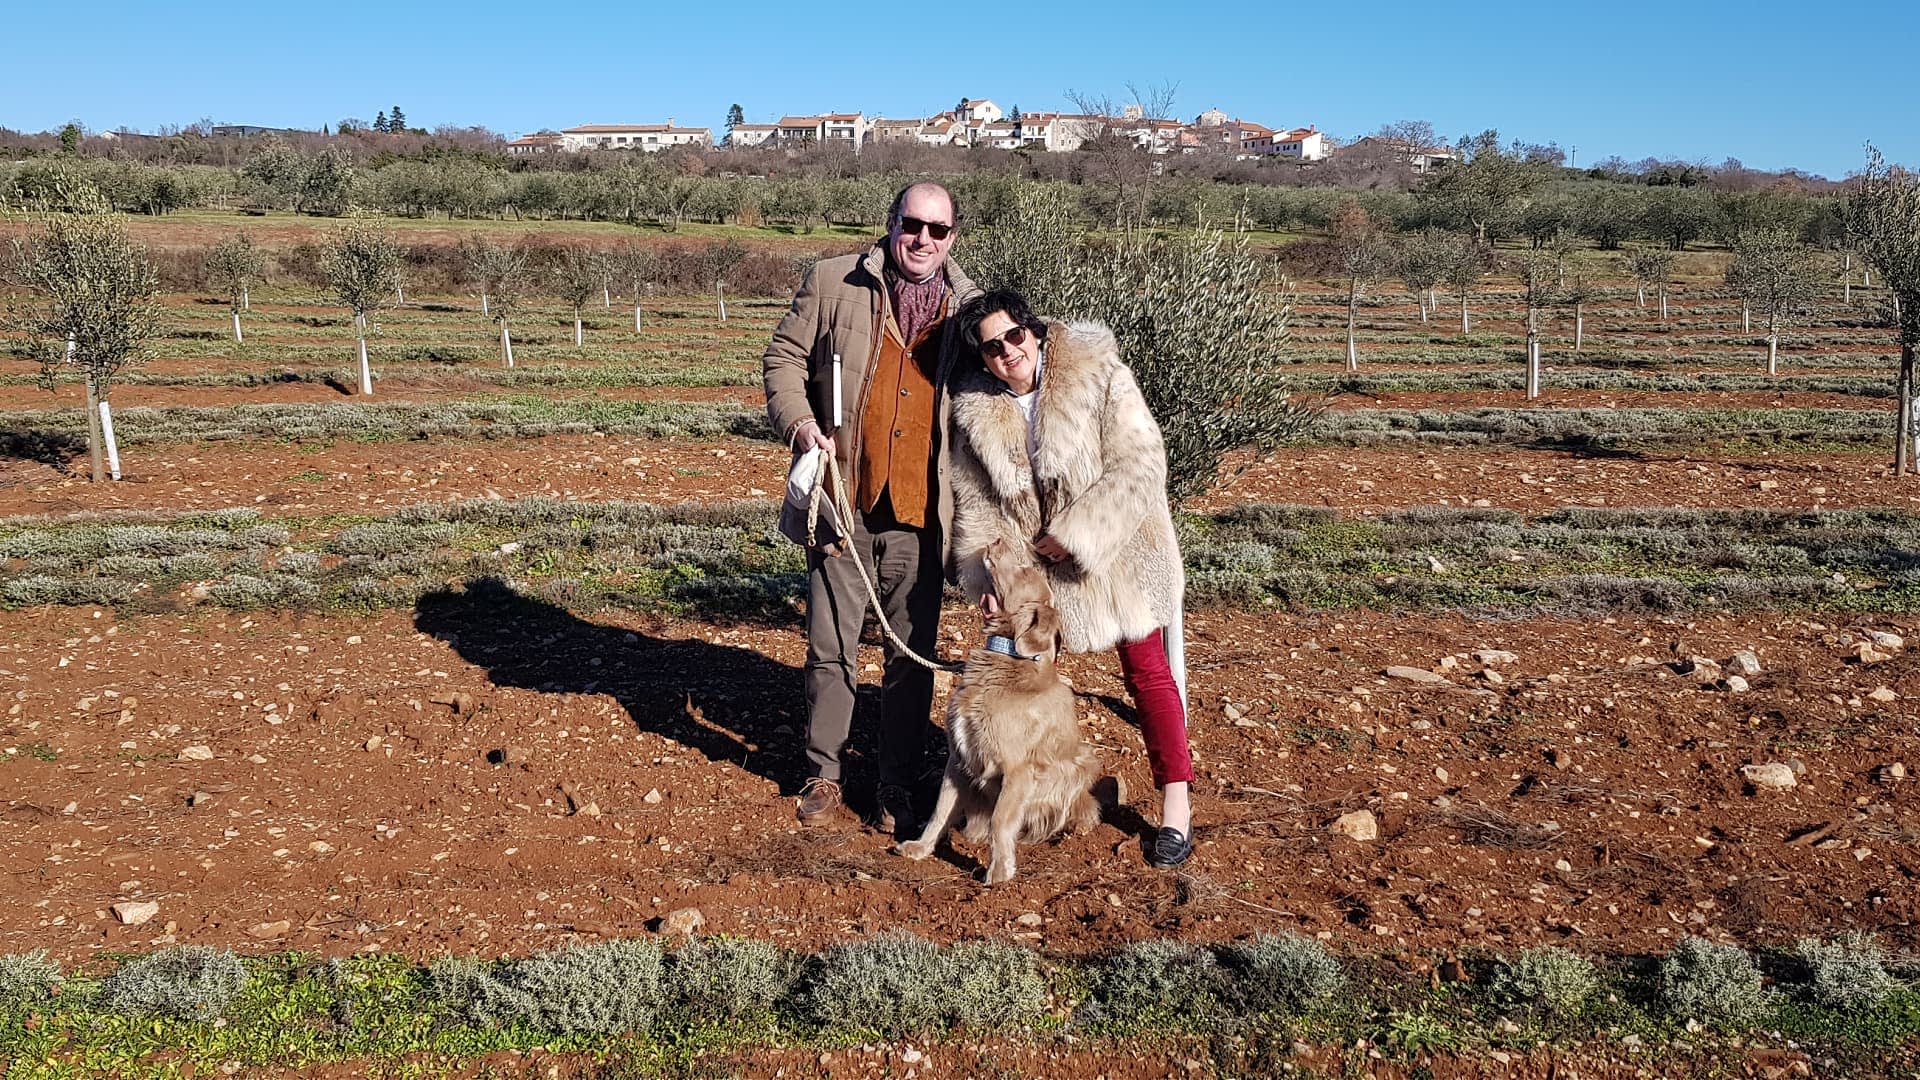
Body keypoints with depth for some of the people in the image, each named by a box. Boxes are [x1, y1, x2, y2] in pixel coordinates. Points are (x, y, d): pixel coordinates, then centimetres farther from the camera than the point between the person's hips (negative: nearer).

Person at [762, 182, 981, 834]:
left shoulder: (969, 306, 7)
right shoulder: (832, 282, 2)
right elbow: (784, 358, 8)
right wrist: (800, 422, -11)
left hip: (922, 512, 1)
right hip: (845, 501, -1)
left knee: (913, 655, 7)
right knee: (831, 646, 8)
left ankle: (898, 790, 21)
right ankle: (824, 775, 26)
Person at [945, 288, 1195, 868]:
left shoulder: (1099, 375, -19)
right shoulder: (977, 409, -6)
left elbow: (1139, 466, -22)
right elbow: (976, 500, 0)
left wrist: (1073, 535, -25)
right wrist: (986, 570, -14)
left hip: (1118, 554, -4)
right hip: (1037, 566, 4)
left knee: (1148, 670, 2)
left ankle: (1176, 803, 11)